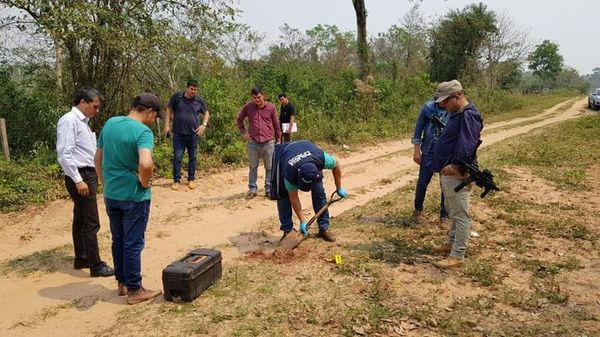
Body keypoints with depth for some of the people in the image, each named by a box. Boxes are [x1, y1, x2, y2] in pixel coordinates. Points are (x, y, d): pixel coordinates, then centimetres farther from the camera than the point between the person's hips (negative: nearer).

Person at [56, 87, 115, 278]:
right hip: (80, 176, -10)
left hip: (88, 175, 10)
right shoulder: (69, 121, -14)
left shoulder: (83, 121, 15)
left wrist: (93, 175, 15)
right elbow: (64, 154, -20)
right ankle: (96, 266, 0)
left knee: (80, 219, 17)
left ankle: (81, 259, 28)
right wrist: (78, 180, -22)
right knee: (91, 223, -6)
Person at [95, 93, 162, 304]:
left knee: (118, 241, 18)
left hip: (111, 195, 7)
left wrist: (105, 182, 19)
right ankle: (134, 290, 15)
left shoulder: (110, 123, 5)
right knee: (133, 244, 4)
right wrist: (145, 182, -16)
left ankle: (122, 282, 31)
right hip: (134, 196, -7)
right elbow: (145, 164, -35)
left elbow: (98, 157, 13)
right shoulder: (143, 131, -19)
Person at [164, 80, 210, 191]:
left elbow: (206, 113, 15)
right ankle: (176, 180, 9)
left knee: (193, 157, 10)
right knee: (177, 157, 0)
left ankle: (191, 179, 22)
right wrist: (167, 125, -1)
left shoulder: (199, 100, 2)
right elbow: (169, 110, 6)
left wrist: (204, 124, 0)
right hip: (178, 134, -2)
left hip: (193, 134, 2)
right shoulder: (176, 97, -2)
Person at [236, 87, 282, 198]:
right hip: (253, 143, 0)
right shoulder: (248, 107, 1)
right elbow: (239, 120, 14)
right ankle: (252, 189, 18)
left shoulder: (271, 107, 1)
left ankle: (269, 189, 17)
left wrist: (278, 140, 7)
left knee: (270, 168, 6)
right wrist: (244, 133, 4)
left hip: (268, 142, 0)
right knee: (253, 167, 8)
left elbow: (276, 125, 7)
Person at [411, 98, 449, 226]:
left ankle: (444, 215, 22)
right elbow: (418, 128, 0)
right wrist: (417, 150, -2)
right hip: (429, 152, 0)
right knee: (422, 183, 8)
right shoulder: (428, 108, -7)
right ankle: (418, 209, 31)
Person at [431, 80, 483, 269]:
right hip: (448, 172, 11)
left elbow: (467, 144, -28)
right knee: (452, 211, 22)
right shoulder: (456, 114, 17)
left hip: (457, 174, -11)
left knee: (460, 214, -5)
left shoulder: (469, 115, -16)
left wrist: (455, 165, -35)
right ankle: (452, 243, 37)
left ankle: (457, 256, 1)